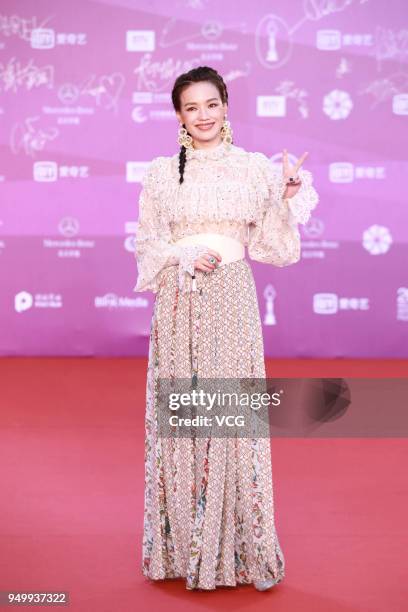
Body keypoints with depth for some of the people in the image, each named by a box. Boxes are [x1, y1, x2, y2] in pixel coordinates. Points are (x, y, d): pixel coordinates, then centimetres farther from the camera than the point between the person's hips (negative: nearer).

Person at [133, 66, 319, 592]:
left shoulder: (256, 169, 6)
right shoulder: (160, 173, 6)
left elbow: (272, 247, 5)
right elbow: (146, 246, 7)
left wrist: (289, 197, -8)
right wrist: (184, 256, -10)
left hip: (232, 302, 0)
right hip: (178, 306, 1)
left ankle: (241, 548, 14)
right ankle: (183, 547, 18)